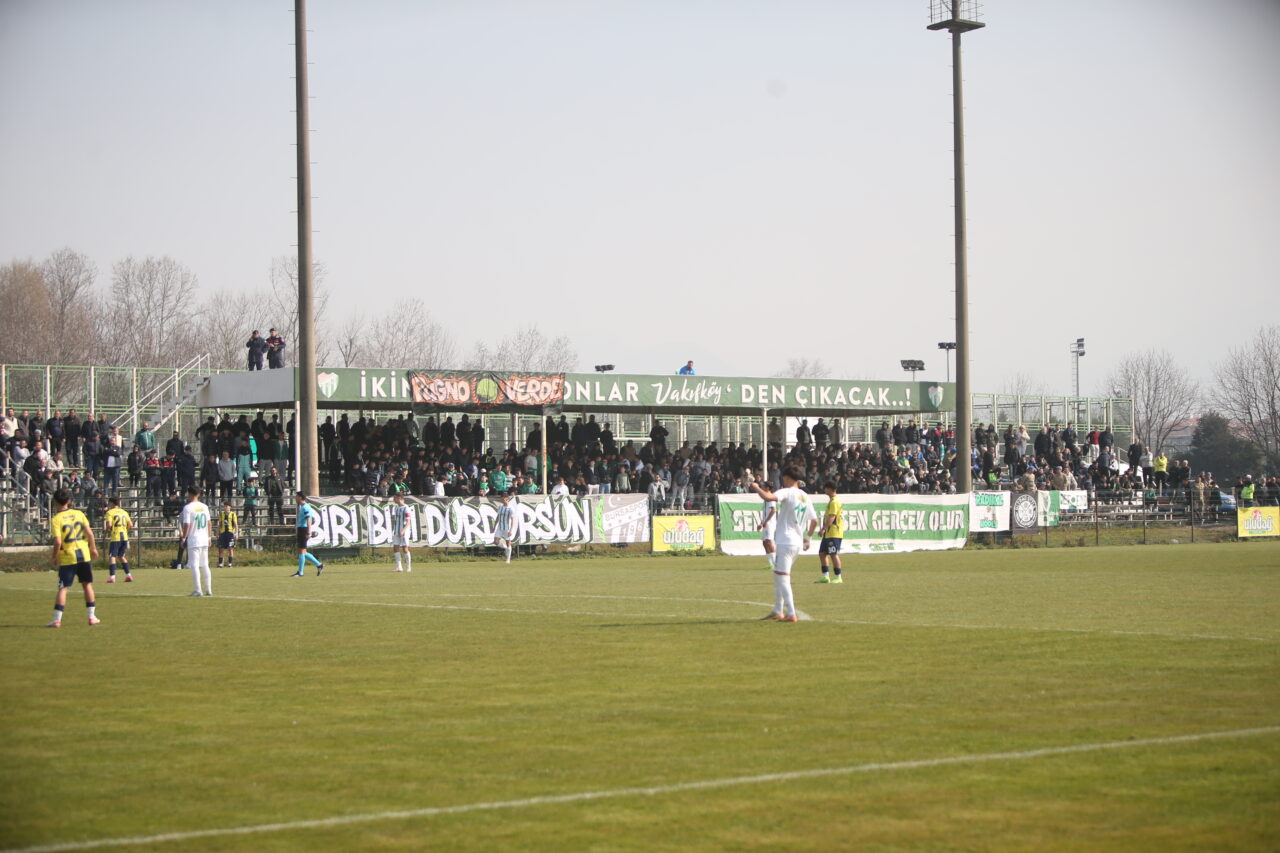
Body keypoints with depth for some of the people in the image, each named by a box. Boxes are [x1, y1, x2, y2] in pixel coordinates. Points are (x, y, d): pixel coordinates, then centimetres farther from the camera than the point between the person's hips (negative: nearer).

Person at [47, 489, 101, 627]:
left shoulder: (56, 520, -8)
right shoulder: (79, 514, 3)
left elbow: (58, 542, -15)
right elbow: (90, 533, 0)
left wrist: (54, 557, -1)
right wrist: (93, 548, 14)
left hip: (67, 558, -3)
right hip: (84, 555, 3)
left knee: (63, 588, 0)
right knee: (87, 584, 14)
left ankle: (57, 620, -4)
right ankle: (92, 617, 15)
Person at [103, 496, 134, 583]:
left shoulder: (110, 512, -3)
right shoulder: (124, 512, 14)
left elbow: (109, 524, -17)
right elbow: (130, 525, 8)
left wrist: (105, 533, -3)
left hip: (115, 537, -6)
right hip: (124, 537, 6)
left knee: (112, 556, -3)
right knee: (121, 556, 18)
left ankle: (112, 577, -12)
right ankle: (128, 575, 13)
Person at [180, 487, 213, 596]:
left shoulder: (188, 508, -11)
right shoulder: (204, 507, 8)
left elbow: (187, 525, -13)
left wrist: (183, 537, -3)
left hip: (193, 540, -6)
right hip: (204, 540, 6)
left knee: (194, 566, -5)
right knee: (205, 565, 12)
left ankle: (198, 590, -11)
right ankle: (208, 589, 14)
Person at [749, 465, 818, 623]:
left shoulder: (787, 492, -11)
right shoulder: (805, 497, 13)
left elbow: (768, 497, -29)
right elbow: (814, 521, 17)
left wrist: (756, 487, -11)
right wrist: (808, 538, 30)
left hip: (785, 542, -8)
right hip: (798, 543, 8)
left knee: (783, 579, -6)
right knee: (777, 576, 20)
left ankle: (791, 614, -12)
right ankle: (778, 611, 25)